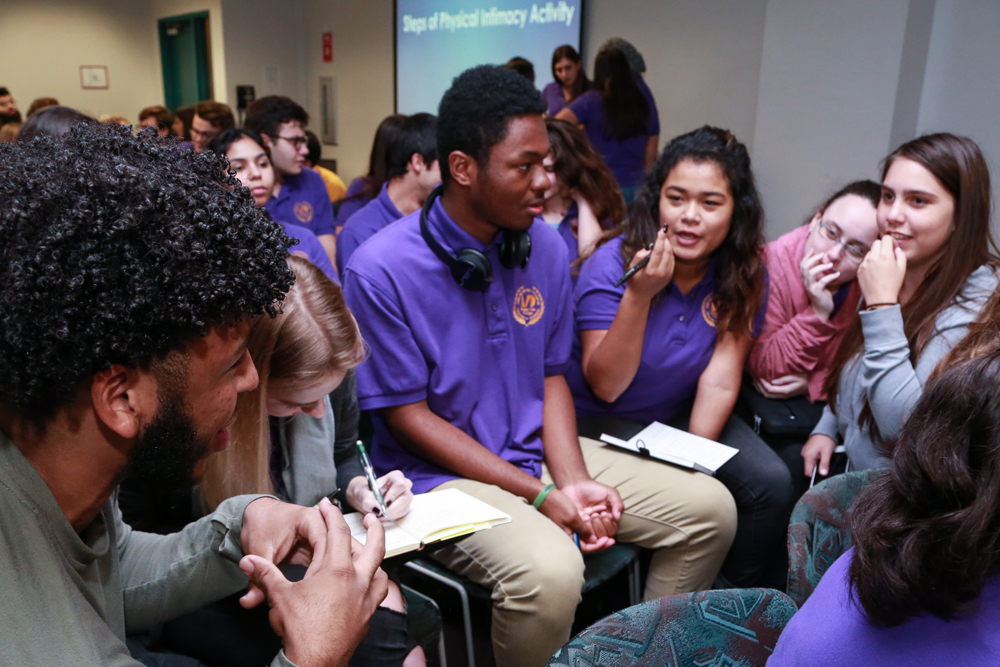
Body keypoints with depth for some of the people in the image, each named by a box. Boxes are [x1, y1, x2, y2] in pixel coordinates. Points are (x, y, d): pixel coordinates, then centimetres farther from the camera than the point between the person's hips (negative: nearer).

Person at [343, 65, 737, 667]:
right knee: (548, 571, -34)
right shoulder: (381, 271, -17)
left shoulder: (546, 246, 0)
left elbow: (552, 376, 7)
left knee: (708, 507, -1)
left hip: (539, 450, 6)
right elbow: (408, 415, -14)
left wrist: (574, 482, -10)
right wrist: (540, 496, -17)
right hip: (440, 473, -5)